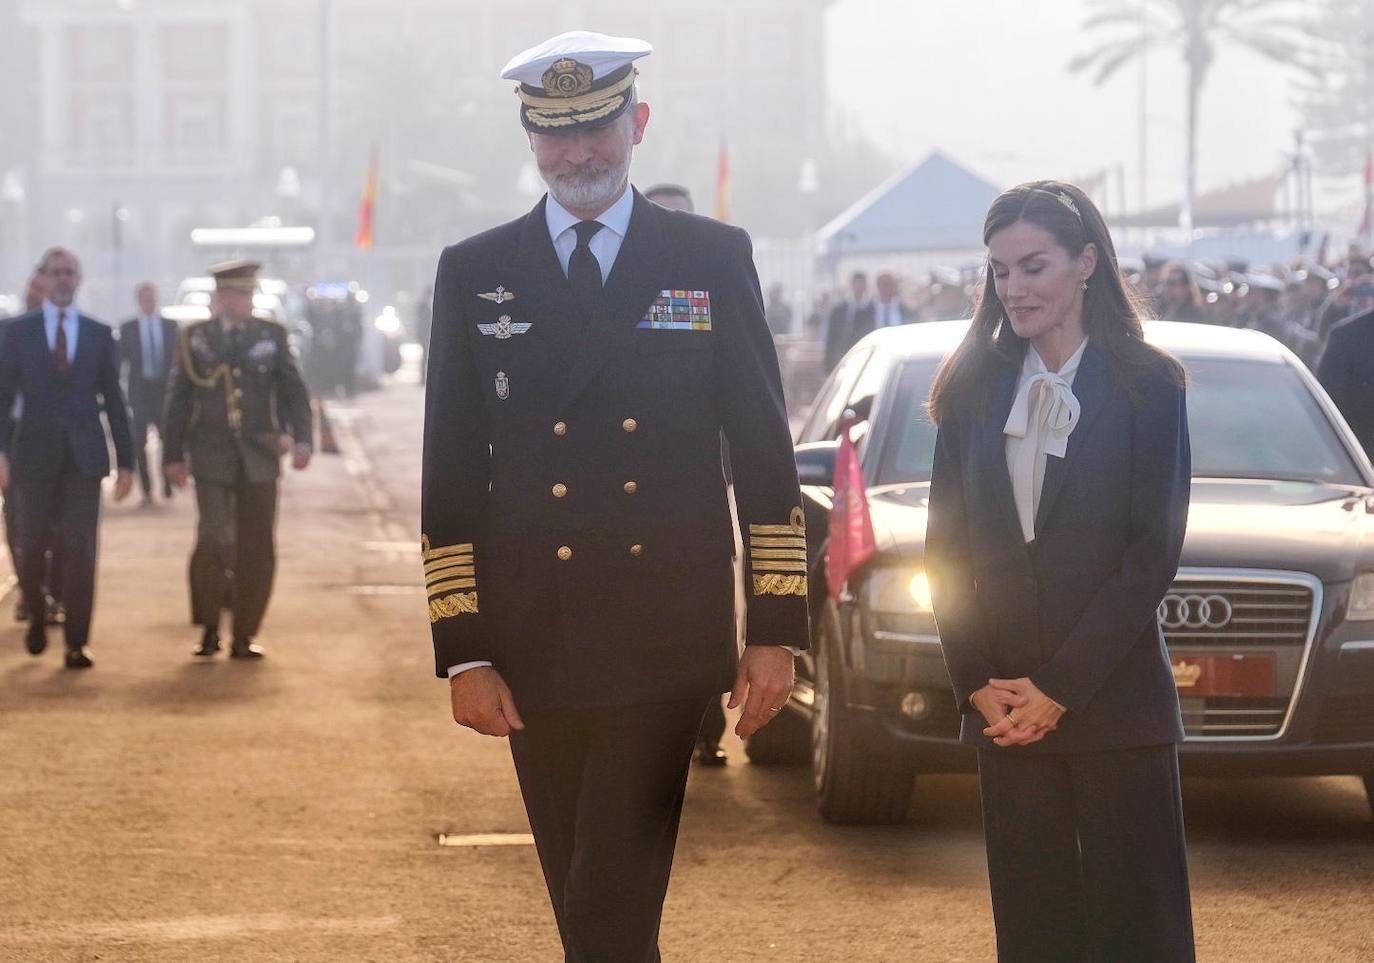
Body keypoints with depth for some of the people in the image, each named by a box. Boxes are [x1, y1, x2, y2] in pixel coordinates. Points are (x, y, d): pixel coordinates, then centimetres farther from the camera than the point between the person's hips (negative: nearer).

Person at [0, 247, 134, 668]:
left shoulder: (99, 334, 8)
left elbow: (113, 400, 9)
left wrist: (125, 460, 4)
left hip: (84, 456, 0)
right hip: (34, 455, 0)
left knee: (80, 552, -3)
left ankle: (76, 644, 0)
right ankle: (37, 615, 30)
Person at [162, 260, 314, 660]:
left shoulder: (271, 335, 6)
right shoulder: (195, 338, 4)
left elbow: (293, 390, 4)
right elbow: (179, 398, 7)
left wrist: (301, 438, -10)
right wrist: (173, 454, 3)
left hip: (258, 458, 2)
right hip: (212, 457, -2)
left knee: (256, 549, 1)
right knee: (213, 540, -13)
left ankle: (243, 637, 10)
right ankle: (209, 628, 5)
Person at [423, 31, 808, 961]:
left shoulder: (714, 259, 4)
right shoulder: (474, 274, 7)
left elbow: (766, 454, 4)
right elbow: (452, 476, 6)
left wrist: (777, 630, -1)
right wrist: (463, 654, 0)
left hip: (665, 641, -2)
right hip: (533, 649, 2)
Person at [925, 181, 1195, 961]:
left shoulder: (1147, 386, -2)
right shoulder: (974, 388, 9)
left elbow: (1155, 550, -8)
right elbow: (947, 546, 8)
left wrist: (1059, 687, -12)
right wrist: (978, 684, -4)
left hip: (1115, 700, -3)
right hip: (1003, 704, 3)